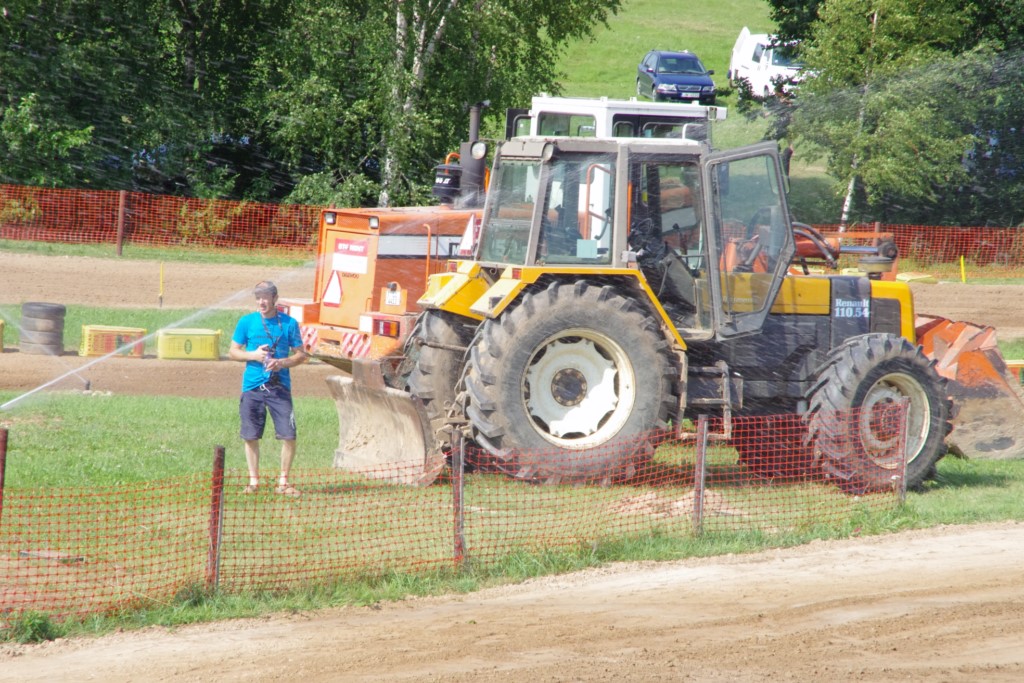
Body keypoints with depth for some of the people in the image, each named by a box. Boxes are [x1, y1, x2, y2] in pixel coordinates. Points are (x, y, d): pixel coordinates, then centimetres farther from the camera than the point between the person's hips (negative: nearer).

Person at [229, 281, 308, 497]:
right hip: (252, 387, 1)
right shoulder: (247, 322, 5)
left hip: (280, 387, -1)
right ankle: (253, 480, 16)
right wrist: (254, 355, -9)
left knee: (289, 436, -7)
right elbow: (233, 352, 9)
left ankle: (283, 481, 6)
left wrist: (282, 363, -12)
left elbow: (301, 355, 6)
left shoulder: (289, 323, 4)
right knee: (251, 436, 3)